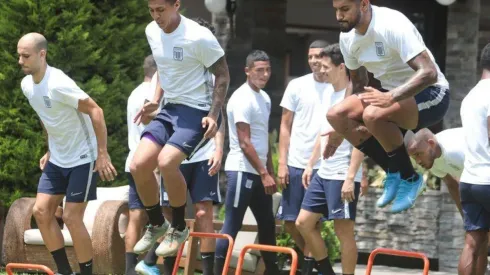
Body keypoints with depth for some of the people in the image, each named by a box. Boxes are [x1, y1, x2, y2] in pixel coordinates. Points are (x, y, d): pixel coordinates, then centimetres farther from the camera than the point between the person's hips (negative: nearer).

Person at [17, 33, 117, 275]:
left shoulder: (58, 84, -25)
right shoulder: (27, 85, 1)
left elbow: (95, 111, -24)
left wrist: (102, 154, -24)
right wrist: (50, 151, 17)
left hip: (82, 158, -8)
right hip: (57, 159, 8)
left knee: (72, 217, -9)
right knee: (41, 211, 1)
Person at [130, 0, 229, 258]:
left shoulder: (198, 37, -19)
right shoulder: (152, 32, 2)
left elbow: (222, 75, -11)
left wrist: (214, 115, -18)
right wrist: (156, 100, 9)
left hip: (197, 110, -7)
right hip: (170, 108, 7)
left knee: (166, 161, -27)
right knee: (138, 165, -7)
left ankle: (179, 228, -6)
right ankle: (156, 225, 16)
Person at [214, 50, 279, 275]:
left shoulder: (264, 98, 13)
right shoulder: (242, 99, -14)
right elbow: (244, 143, -17)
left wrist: (270, 172, 16)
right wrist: (264, 174, -17)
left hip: (259, 172, 9)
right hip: (242, 170, -9)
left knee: (267, 225, 12)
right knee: (232, 226, -7)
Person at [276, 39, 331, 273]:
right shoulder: (297, 86, 4)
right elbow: (285, 126, 7)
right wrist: (282, 163, 0)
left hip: (325, 166, -2)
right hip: (296, 164, 2)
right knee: (290, 221, 4)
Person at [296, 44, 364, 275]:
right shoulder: (329, 93, 12)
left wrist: (350, 178, -22)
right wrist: (310, 165, 19)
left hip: (342, 177, -9)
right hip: (323, 173, 9)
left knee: (344, 231, -4)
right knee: (304, 223, 10)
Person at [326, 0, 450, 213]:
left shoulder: (393, 25, -25)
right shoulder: (347, 37, 0)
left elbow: (429, 73, -32)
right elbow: (358, 83, 17)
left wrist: (391, 97, -43)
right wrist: (341, 131, 11)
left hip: (430, 94, -8)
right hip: (392, 94, 8)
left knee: (373, 114, -34)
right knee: (336, 115, -11)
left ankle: (409, 179, -12)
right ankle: (394, 173, 1)